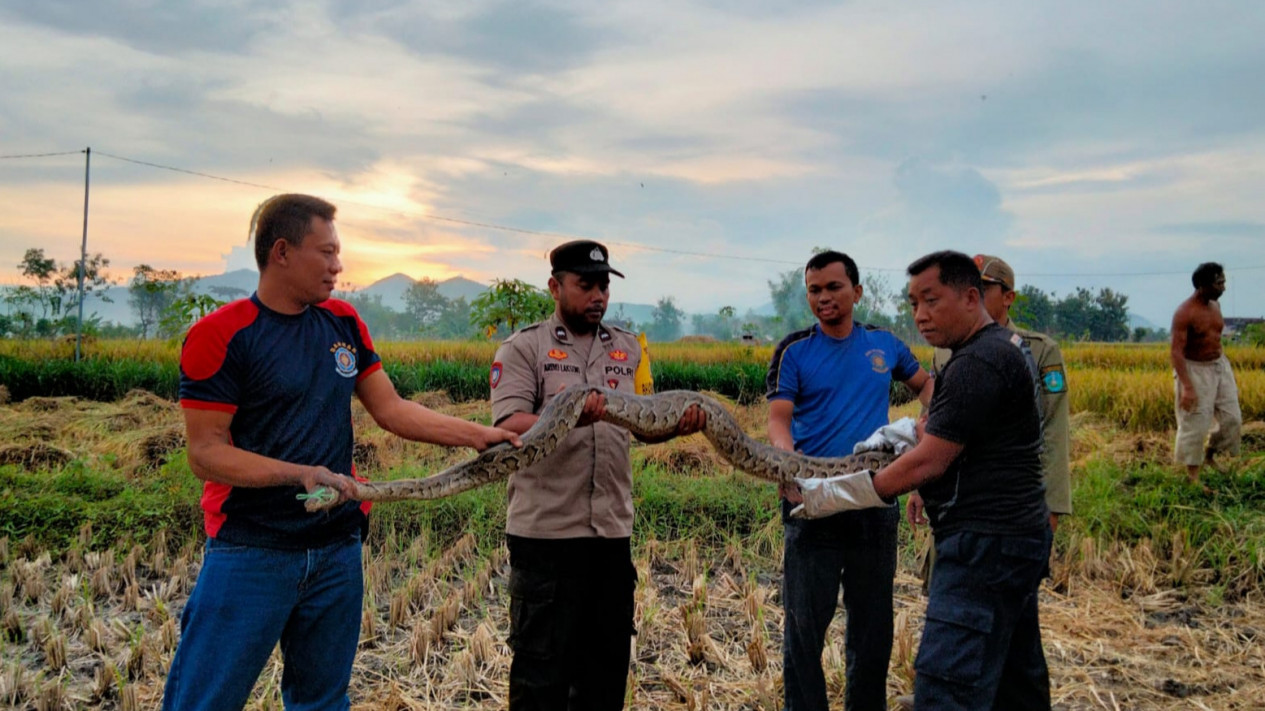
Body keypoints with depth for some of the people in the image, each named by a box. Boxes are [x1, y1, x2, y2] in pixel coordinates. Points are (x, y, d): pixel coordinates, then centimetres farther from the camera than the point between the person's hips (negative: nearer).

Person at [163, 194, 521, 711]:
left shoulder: (344, 323, 7)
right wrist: (300, 474, -25)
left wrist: (474, 434, 0)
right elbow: (205, 452, -13)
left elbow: (391, 410, 10)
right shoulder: (221, 336, -11)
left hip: (338, 548, 6)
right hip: (250, 551, -5)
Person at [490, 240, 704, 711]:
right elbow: (509, 426, -14)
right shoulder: (523, 348, -2)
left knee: (607, 659, 15)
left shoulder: (628, 349, 14)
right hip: (546, 530, -5)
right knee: (542, 664, 4)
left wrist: (678, 424, -9)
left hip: (613, 530, 5)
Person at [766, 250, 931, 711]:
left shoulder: (884, 344, 8)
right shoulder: (794, 350, -1)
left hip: (875, 500, 3)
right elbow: (778, 418, -10)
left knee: (873, 622, 13)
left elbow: (924, 383, 24)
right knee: (805, 622, 0)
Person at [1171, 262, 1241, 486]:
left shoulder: (1215, 305, 4)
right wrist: (1187, 387, -30)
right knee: (1195, 425, -2)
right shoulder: (1184, 313, -21)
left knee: (1232, 419, 8)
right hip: (1195, 370, -7)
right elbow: (1176, 352, -24)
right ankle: (1193, 478, 9)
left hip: (1220, 366, 7)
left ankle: (1209, 455, 32)